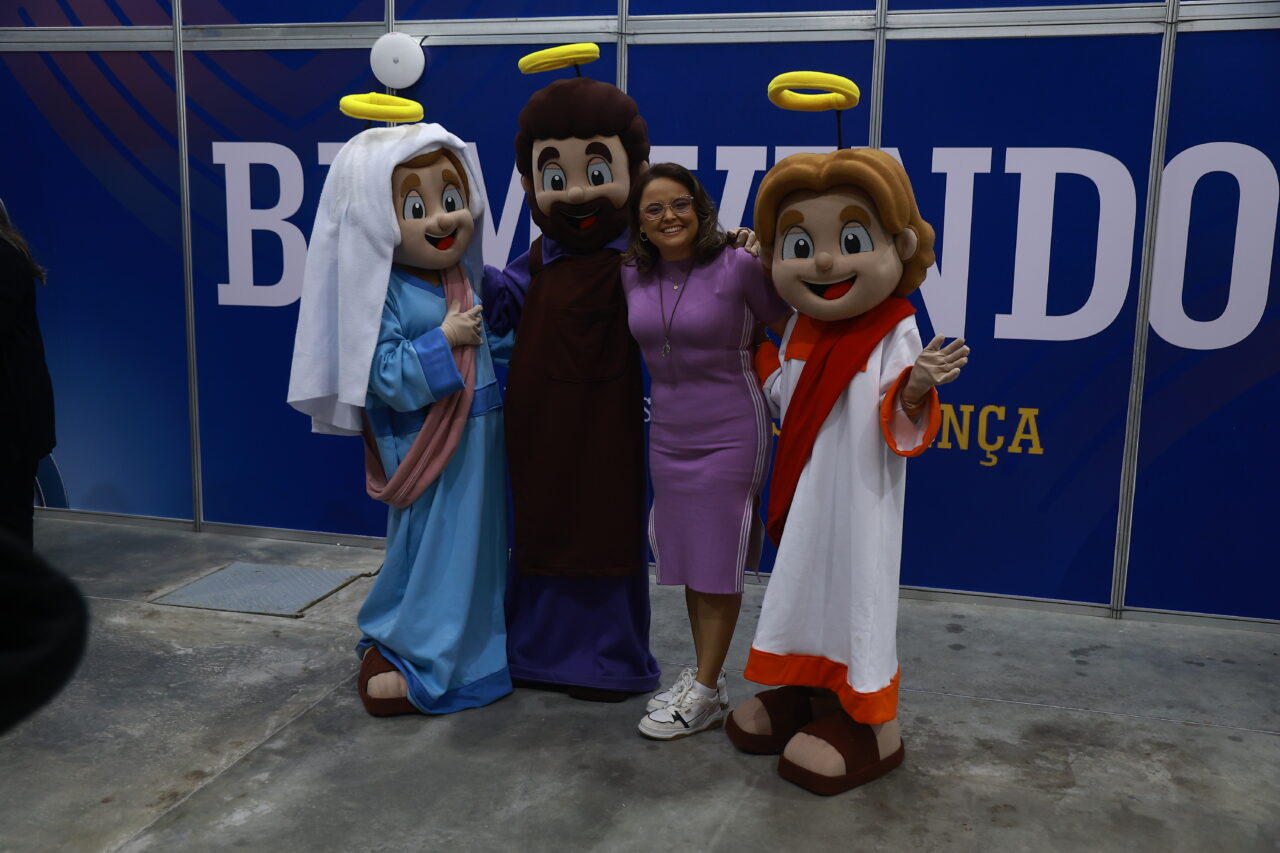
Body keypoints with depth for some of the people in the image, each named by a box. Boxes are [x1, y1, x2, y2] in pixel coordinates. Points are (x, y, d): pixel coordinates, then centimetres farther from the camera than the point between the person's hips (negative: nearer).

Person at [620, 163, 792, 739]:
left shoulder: (738, 266, -13)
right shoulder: (633, 278, 2)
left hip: (730, 434, -5)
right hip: (669, 436, 6)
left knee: (719, 566, 3)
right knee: (687, 560, 14)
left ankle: (705, 694, 14)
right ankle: (704, 677, 29)